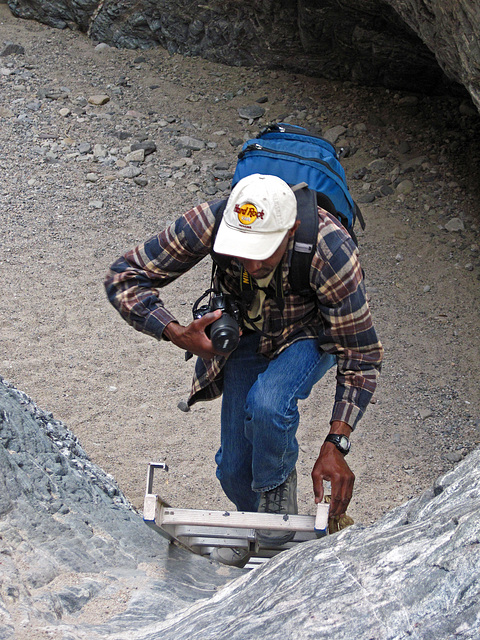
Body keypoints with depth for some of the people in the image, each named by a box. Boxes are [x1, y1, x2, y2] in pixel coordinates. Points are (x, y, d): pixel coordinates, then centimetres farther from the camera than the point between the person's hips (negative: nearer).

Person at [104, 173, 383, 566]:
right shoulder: (209, 222, -33)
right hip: (248, 332, 3)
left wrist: (335, 447, -38)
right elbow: (124, 278, -24)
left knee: (267, 404, -34)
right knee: (235, 468, 1)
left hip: (312, 332, -3)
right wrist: (176, 334, -39)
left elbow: (361, 356, -31)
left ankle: (278, 485, -2)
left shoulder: (331, 252, -39)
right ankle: (253, 519, 37)